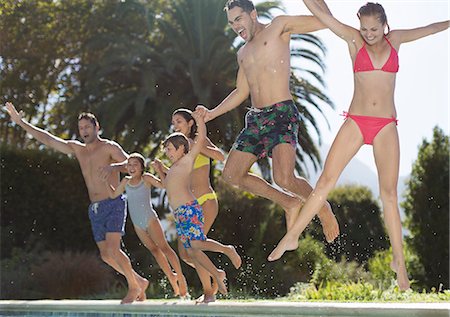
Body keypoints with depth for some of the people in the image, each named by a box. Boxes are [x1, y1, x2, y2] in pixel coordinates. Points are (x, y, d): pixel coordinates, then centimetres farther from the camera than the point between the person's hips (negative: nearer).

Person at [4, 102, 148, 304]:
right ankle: (139, 281, 20)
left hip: (113, 205, -7)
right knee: (106, 255, 5)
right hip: (95, 209, 7)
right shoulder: (77, 149, 13)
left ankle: (134, 287, -3)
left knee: (113, 250, -19)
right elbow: (47, 139, 12)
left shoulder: (109, 147, -4)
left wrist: (113, 167, -33)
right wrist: (21, 122, 9)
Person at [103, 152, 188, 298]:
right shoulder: (126, 181, 8)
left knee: (163, 247, -7)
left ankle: (180, 277, -3)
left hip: (150, 219, -5)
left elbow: (163, 185, -16)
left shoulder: (146, 178, -6)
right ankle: (171, 277, 17)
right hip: (137, 224, 5)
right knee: (154, 250, 8)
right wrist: (106, 181, 8)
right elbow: (113, 195, 16)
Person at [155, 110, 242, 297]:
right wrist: (159, 170, 35)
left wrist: (199, 119, -9)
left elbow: (201, 139, -8)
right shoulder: (174, 168, 26)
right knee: (191, 252, 5)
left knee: (197, 244, -23)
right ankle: (217, 275, 17)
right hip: (178, 214, 9)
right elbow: (166, 184, 43)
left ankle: (227, 250, -2)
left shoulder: (187, 160, 2)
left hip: (190, 209, -9)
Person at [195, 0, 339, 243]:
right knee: (231, 175, 5)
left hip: (282, 114, -8)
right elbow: (241, 92, 28)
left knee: (284, 179, -25)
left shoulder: (278, 27, 1)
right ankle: (289, 203, 18)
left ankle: (321, 207, 5)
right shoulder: (243, 54, 22)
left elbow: (324, 21, -6)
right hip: (255, 118, 8)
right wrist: (212, 114, 23)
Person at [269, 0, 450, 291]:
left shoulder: (395, 39, 9)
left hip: (386, 126, 1)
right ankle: (292, 237, 3)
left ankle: (399, 261, 5)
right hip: (355, 122, -1)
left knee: (389, 192, 1)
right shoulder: (354, 39, 3)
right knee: (327, 179, -5)